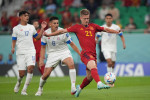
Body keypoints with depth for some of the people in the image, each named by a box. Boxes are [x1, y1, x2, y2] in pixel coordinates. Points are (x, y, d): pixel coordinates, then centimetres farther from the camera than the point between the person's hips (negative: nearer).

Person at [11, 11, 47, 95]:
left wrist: (42, 29, 13)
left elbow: (37, 37, 24)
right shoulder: (16, 28, 6)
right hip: (20, 52, -2)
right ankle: (18, 83, 31)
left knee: (30, 68, -20)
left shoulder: (31, 27, 15)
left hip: (31, 51, 2)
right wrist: (13, 47, -11)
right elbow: (14, 40, 8)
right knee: (21, 73, -5)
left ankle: (24, 89, -12)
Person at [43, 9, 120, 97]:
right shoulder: (77, 27, 8)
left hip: (93, 54, 5)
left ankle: (80, 88, 33)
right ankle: (99, 83, -53)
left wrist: (117, 32, 12)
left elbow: (106, 29, 22)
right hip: (86, 53, -5)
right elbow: (63, 31, 9)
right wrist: (49, 34, 6)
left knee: (90, 77, 7)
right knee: (93, 67, -33)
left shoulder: (93, 26, 18)